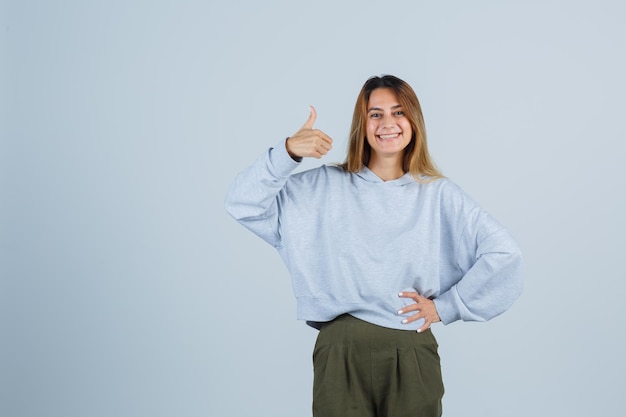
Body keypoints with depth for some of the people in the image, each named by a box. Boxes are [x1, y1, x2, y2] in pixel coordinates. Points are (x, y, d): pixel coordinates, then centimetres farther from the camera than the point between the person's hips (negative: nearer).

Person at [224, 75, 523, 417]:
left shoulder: (438, 194, 2)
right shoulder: (325, 187, 3)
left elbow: (504, 253, -2)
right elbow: (244, 204, -3)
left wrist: (446, 306, -3)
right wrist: (287, 152, -17)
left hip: (411, 356, 0)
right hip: (340, 353, 0)